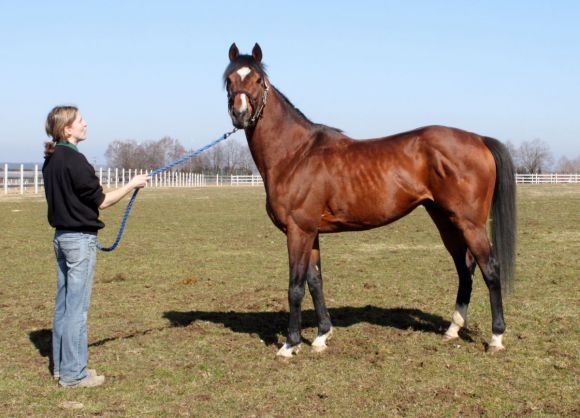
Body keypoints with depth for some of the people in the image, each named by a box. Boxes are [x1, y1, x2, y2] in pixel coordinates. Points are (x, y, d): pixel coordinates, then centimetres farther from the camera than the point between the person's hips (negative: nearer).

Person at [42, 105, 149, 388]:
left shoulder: (51, 160, 8)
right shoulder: (74, 161, -19)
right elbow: (101, 201, -14)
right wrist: (132, 184, -4)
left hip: (61, 235, 9)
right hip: (80, 238, -9)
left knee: (64, 303, 15)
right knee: (77, 306, -3)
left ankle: (61, 366, 23)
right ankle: (73, 373, 3)